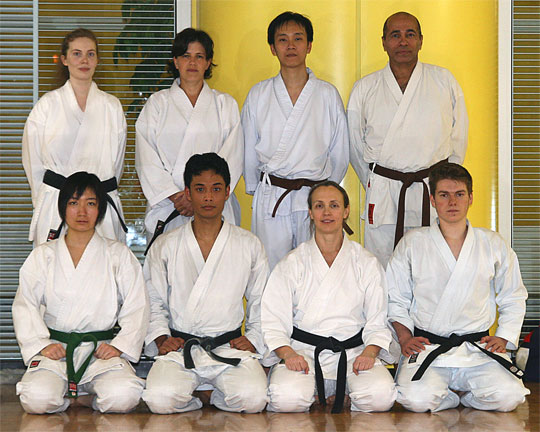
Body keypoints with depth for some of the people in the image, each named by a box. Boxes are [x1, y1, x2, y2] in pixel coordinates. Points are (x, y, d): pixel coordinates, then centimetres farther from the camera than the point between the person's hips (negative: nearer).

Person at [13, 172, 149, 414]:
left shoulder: (119, 255, 11)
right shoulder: (43, 256, 14)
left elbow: (137, 307, 5)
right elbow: (25, 306, 6)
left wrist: (119, 345, -9)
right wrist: (42, 344, -9)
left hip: (102, 350, 0)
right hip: (55, 349, 0)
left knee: (123, 396, -31)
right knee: (37, 399, -29)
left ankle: (87, 397, 0)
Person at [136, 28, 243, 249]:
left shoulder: (226, 104, 12)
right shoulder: (157, 103, 12)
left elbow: (232, 158, 2)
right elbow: (147, 159, 3)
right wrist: (174, 196, -9)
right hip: (166, 207, 0)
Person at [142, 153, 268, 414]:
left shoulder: (249, 245, 10)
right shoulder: (165, 246, 9)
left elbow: (261, 301, 15)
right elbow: (153, 301, 11)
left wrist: (253, 338, 2)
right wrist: (161, 338, -4)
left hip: (230, 347, 1)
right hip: (179, 348, 0)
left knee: (253, 399, -28)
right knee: (159, 400, -30)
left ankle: (219, 396, 4)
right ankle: (193, 401, 2)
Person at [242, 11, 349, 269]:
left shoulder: (328, 94, 5)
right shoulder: (258, 95, 7)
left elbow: (340, 153, 11)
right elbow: (249, 152, 14)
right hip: (270, 198, 0)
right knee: (271, 272, -2)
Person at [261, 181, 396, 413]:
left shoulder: (367, 263, 11)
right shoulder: (293, 263, 8)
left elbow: (377, 321, 8)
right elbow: (273, 321, 3)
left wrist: (370, 352, -11)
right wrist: (286, 353, -16)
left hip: (352, 352, 1)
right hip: (302, 351, -1)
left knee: (380, 395, -30)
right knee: (287, 398, -32)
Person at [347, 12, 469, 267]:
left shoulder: (444, 81, 7)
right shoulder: (365, 89, 8)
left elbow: (458, 139, 12)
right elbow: (354, 145, 15)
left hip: (433, 192, 0)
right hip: (383, 192, 0)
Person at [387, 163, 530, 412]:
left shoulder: (493, 245, 10)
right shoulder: (412, 243, 7)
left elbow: (514, 298, 18)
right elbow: (395, 298, 11)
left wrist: (503, 337, 6)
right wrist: (405, 337, -2)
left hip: (478, 349, 1)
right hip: (427, 347, -1)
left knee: (509, 396, -24)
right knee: (416, 399, -30)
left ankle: (468, 399, 6)